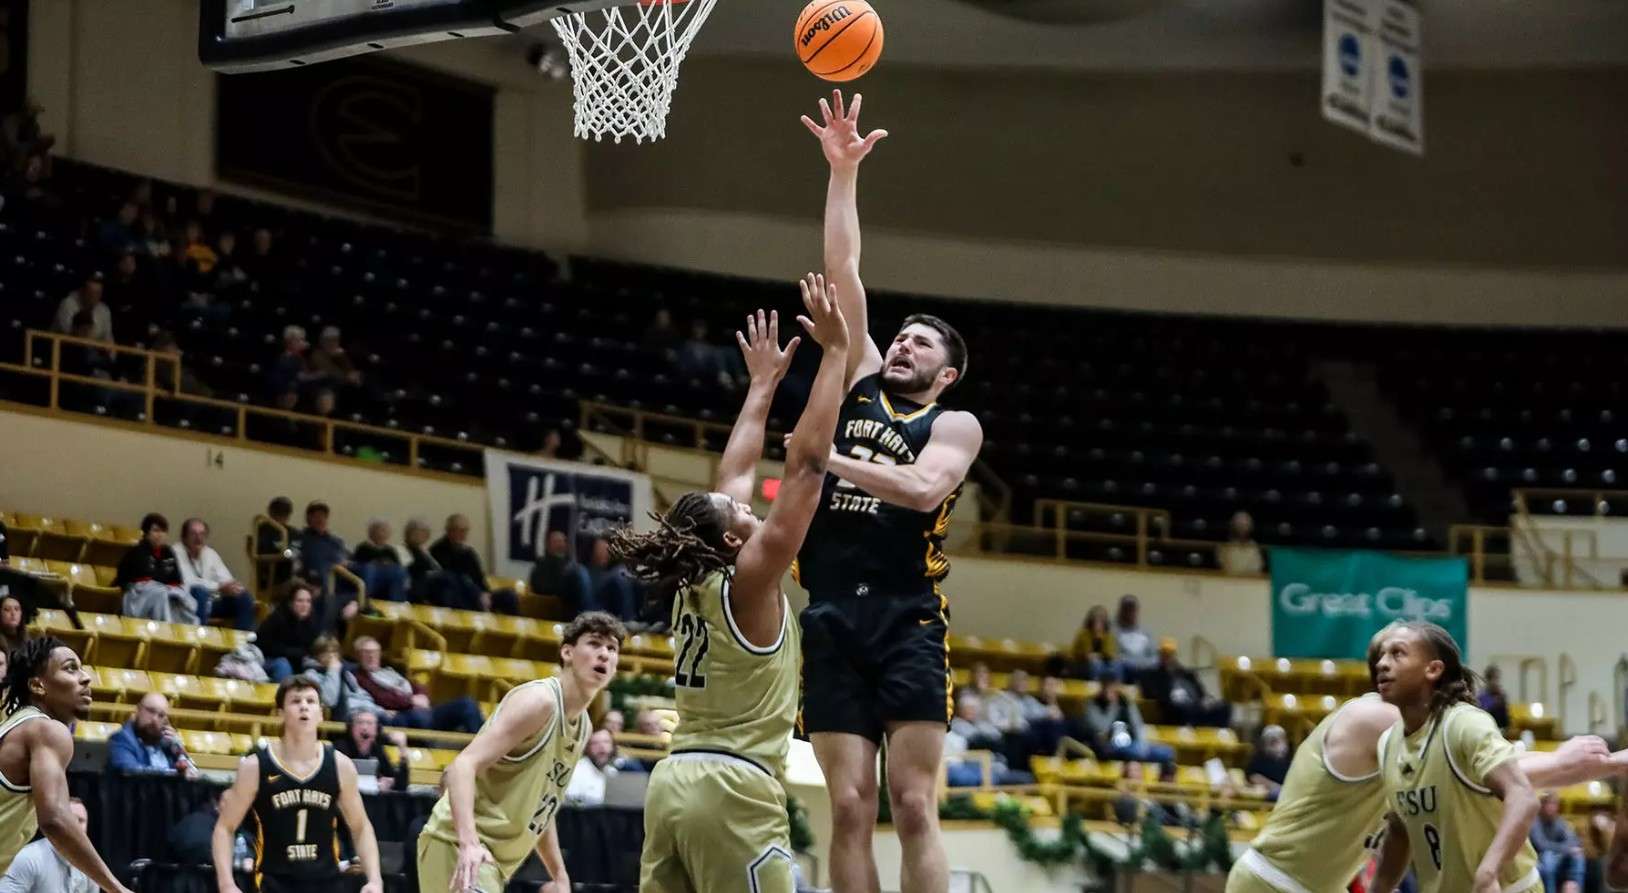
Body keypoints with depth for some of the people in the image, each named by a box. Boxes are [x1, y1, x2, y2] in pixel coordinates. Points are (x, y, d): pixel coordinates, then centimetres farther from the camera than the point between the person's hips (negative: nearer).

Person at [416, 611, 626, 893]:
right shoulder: (539, 700, -15)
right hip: (459, 845, -11)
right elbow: (463, 766, -25)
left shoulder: (583, 727, 14)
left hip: (493, 858, 11)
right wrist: (469, 842, -38)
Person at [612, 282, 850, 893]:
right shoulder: (748, 584, -9)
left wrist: (764, 383, 30)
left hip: (674, 781, 9)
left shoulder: (690, 584, 10)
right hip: (733, 791, -9)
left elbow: (734, 475, 22)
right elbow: (805, 464, -11)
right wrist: (836, 351, -8)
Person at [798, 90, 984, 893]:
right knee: (850, 807, 0)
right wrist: (843, 173, 10)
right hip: (833, 617, 4)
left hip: (906, 620, -3)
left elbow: (924, 488, -14)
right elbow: (842, 271, 15)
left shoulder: (954, 424, 7)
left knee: (913, 806, -8)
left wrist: (827, 457, -17)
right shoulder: (861, 386, 19)